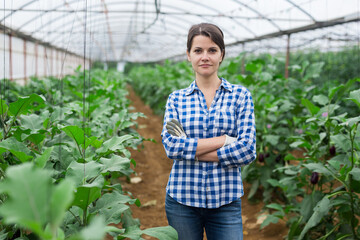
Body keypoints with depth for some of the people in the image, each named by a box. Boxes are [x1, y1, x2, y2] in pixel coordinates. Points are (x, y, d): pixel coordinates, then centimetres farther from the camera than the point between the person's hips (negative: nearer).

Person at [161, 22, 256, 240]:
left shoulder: (240, 95, 2)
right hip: (182, 199, 1)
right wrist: (224, 140, -14)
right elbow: (171, 147, -8)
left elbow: (247, 150, -9)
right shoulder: (176, 98, 5)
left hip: (225, 202, -1)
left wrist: (191, 150, -10)